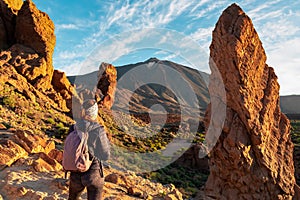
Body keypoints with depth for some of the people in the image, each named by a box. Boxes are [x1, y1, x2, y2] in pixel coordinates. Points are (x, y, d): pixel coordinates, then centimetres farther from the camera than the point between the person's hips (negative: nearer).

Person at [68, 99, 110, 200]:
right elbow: (105, 156, -13)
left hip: (76, 173, 4)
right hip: (93, 174, -4)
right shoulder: (98, 131, -21)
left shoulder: (74, 128, -9)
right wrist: (107, 142, 3)